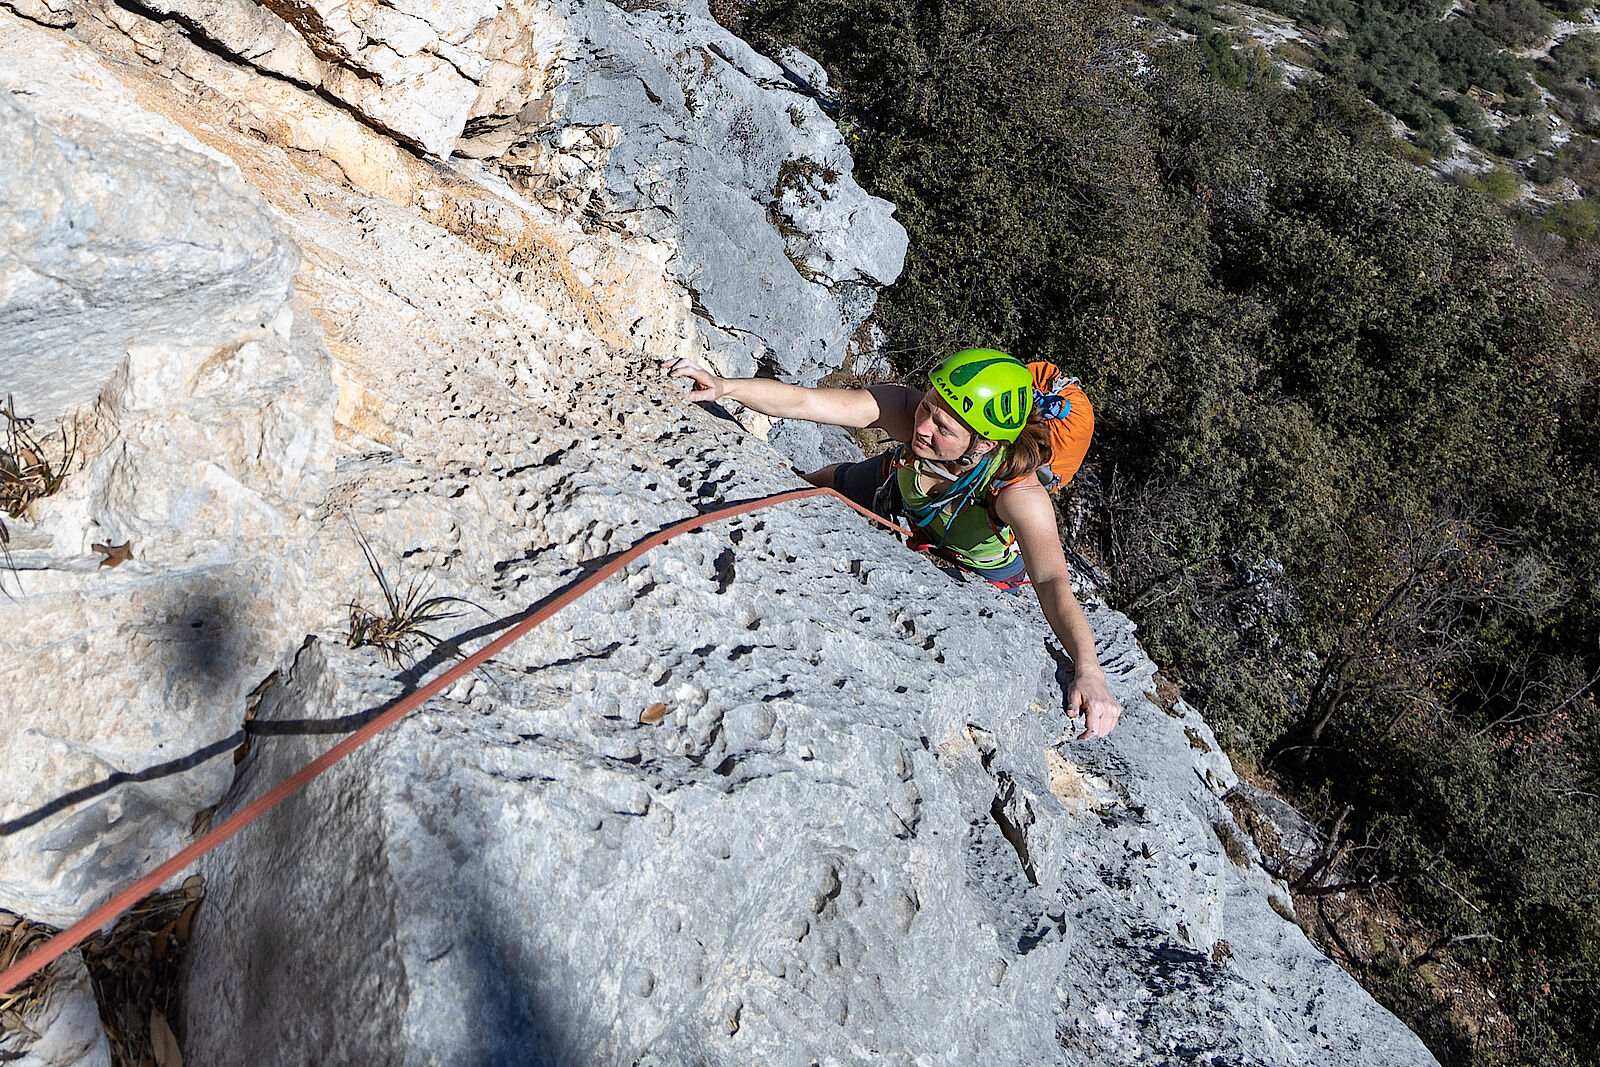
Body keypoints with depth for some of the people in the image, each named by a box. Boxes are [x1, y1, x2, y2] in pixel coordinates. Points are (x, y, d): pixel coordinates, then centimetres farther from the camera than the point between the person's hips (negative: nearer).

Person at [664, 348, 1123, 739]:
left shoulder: (1020, 492, -47)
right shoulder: (904, 409, -41)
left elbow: (1053, 582, -57)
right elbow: (802, 401, -44)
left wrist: (1087, 671, -71)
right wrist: (726, 386, -58)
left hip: (985, 557, -2)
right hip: (900, 486, 3)